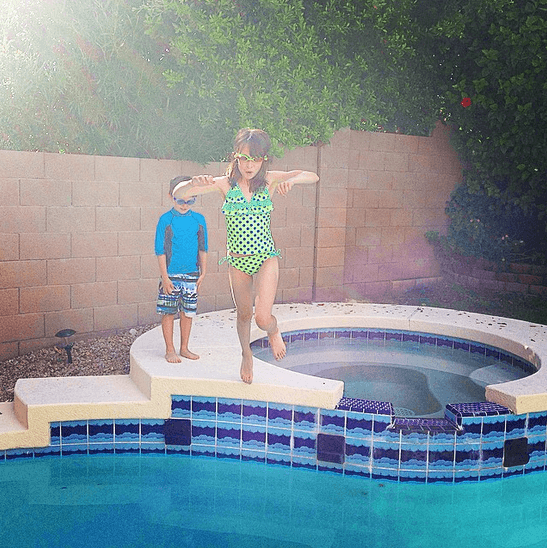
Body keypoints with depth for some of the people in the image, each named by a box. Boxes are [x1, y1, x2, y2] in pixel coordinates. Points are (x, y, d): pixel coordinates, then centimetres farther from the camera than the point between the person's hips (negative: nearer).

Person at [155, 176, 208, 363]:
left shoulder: (199, 220, 5)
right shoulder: (166, 220, -5)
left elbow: (202, 248, 10)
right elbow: (160, 250, -5)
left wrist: (203, 272, 6)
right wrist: (165, 276, -9)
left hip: (192, 275, 3)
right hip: (171, 275, -3)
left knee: (188, 312, 10)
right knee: (168, 312, 3)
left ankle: (184, 348, 23)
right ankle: (170, 350, 15)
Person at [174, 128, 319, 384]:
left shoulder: (269, 180, -5)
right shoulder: (225, 184, -6)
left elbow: (313, 177, -8)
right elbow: (179, 194, -9)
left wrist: (292, 180, -30)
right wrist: (194, 183, -32)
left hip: (265, 258, -1)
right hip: (237, 261, 1)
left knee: (262, 317, -14)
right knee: (243, 314, 17)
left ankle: (274, 331, 24)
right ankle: (246, 354, 46)